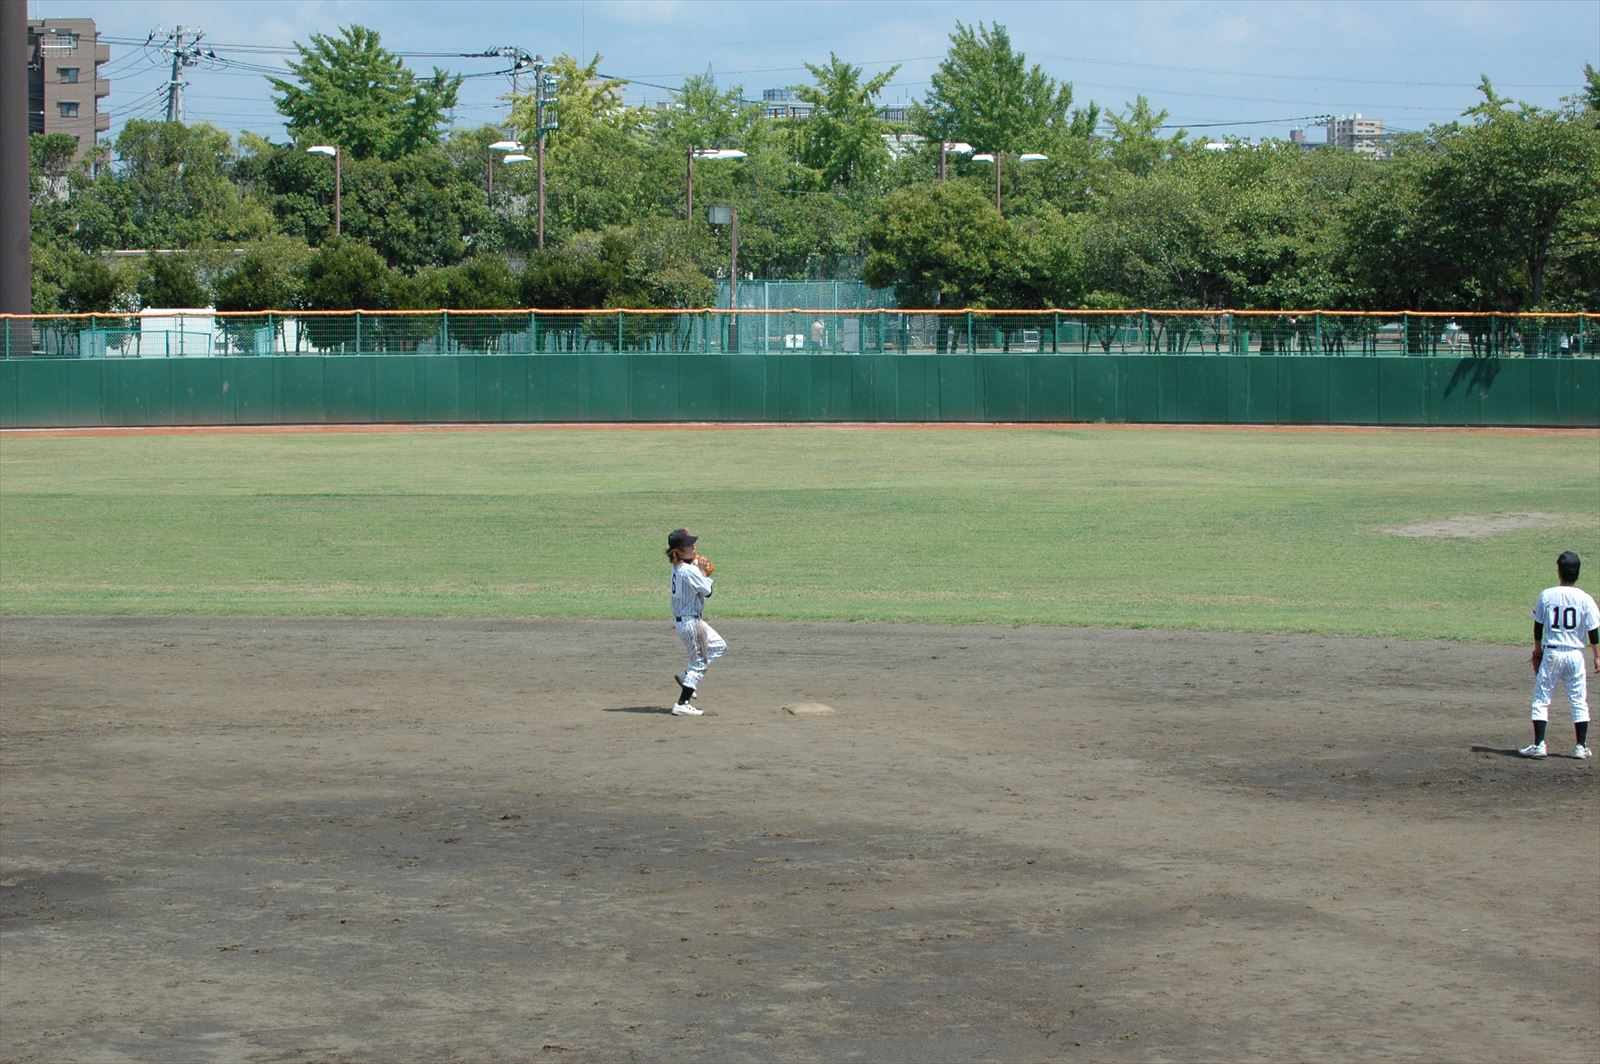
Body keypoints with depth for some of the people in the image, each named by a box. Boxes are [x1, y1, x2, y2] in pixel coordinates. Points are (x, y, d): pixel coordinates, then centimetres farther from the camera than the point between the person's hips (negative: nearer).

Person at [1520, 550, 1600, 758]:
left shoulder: (1546, 596, -4)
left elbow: (1538, 626, 4)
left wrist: (1538, 650, 18)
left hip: (1551, 653, -1)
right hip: (1575, 655, 1)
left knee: (1541, 700, 5)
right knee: (1579, 702, 10)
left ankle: (1538, 744, -2)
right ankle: (1581, 746, 11)